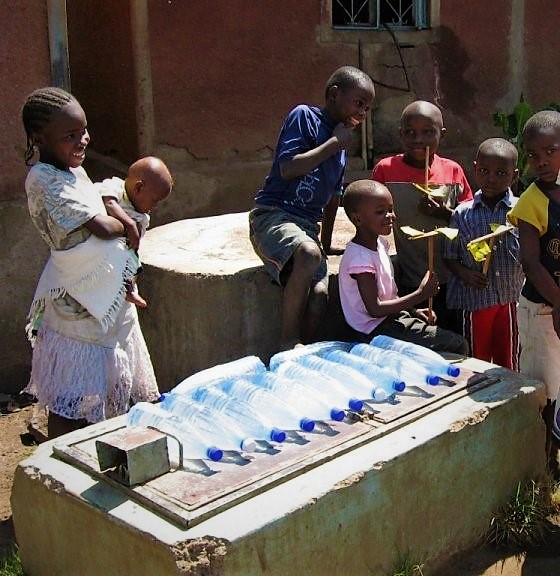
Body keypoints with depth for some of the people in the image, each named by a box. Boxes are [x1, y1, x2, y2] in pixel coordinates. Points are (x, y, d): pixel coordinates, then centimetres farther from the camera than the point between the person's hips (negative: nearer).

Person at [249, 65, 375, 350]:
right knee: (309, 254, -37)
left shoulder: (341, 147, 21)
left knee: (320, 295, -19)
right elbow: (287, 169, -14)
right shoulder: (304, 116, -1)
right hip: (273, 214, -7)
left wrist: (326, 245, 26)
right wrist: (334, 143, -6)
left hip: (306, 226, 7)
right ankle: (288, 343, -24)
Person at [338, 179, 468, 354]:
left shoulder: (379, 242, 6)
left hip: (391, 318, 10)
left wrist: (413, 310, 5)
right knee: (457, 345, -11)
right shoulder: (359, 258, -23)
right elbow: (375, 309, -23)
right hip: (374, 330, -10)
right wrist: (420, 294, -21)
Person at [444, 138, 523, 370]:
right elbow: (450, 257, 5)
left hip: (512, 301, 0)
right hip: (475, 301, 0)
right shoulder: (463, 214, -2)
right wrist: (465, 274, -13)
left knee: (508, 367, 12)